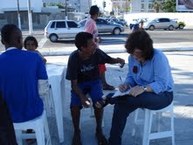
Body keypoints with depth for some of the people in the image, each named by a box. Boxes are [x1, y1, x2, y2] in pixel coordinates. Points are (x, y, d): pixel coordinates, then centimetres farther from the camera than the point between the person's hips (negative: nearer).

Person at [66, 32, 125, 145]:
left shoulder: (96, 52, -19)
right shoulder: (74, 58, -25)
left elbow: (109, 60, 2)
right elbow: (74, 83, -21)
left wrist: (118, 60, -23)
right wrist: (82, 97, -39)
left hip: (94, 81, 1)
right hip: (79, 83, -1)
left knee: (99, 102, -27)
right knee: (75, 105, -26)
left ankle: (99, 130, -3)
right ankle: (77, 132, 0)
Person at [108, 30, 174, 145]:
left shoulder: (158, 57, -24)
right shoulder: (132, 58, -4)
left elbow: (162, 84, -29)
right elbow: (131, 76, 7)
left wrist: (143, 88, -44)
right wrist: (127, 84, -17)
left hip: (162, 94, -6)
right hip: (143, 93, 6)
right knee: (121, 106, -22)